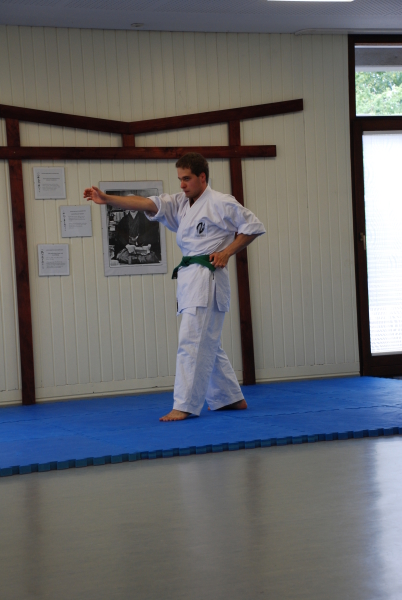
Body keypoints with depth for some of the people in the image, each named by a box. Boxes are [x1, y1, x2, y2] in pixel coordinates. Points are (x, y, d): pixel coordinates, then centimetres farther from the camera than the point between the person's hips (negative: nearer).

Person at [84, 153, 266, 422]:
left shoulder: (221, 203, -7)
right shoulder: (179, 203, 12)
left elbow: (254, 226, -2)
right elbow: (145, 204, 0)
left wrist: (227, 251, -10)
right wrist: (106, 199, -12)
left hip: (207, 276, -8)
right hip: (189, 277, 9)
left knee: (192, 342, -12)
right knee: (208, 344, 15)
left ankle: (185, 405, -11)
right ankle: (232, 398, 27)